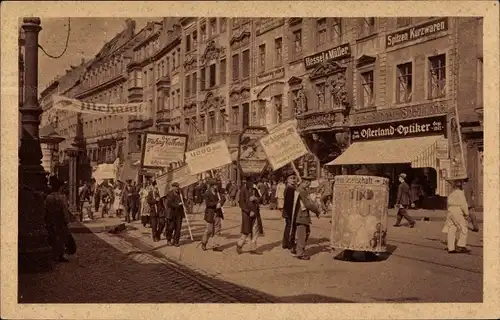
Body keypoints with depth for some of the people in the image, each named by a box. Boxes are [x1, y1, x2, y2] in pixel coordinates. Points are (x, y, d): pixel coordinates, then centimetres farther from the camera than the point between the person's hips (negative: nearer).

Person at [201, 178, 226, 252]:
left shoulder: (217, 192, 9)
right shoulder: (207, 193, -10)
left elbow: (223, 198, 0)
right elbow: (208, 204, -18)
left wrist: (220, 203, -17)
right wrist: (216, 203, -19)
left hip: (218, 213, 6)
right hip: (210, 214, -6)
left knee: (217, 230, 4)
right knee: (209, 230, 1)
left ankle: (216, 246, 10)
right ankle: (204, 242, 25)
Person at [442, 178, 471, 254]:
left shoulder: (451, 193, 18)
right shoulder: (460, 192, -8)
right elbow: (463, 204, -13)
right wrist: (466, 213, -5)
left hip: (450, 211, 9)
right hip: (457, 212, -9)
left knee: (451, 230, 6)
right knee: (463, 229, -2)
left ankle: (451, 248, 5)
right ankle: (460, 246, -6)